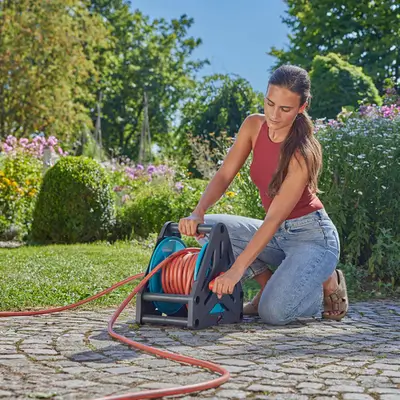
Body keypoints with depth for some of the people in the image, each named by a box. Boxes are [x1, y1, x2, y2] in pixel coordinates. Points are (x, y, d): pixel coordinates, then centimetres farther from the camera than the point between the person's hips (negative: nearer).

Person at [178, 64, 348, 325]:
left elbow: (274, 218, -29)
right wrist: (198, 213, -27)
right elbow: (224, 176, -8)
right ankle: (269, 284, 1)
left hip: (312, 236, -6)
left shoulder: (303, 153, -24)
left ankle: (328, 284, 5)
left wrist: (237, 269, -35)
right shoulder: (254, 126, -6)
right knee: (207, 226, -11)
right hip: (276, 234, 7)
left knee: (273, 312, -26)